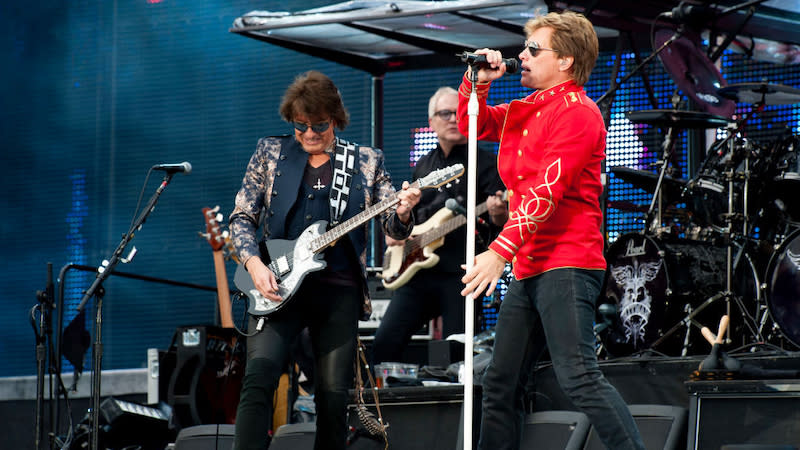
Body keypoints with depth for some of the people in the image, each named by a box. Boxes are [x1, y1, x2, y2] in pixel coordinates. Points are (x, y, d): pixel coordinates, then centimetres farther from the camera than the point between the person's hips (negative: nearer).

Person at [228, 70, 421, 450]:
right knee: (259, 376, -19)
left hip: (339, 290, 1)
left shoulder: (366, 162, 9)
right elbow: (241, 218, 10)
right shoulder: (270, 154, 9)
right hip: (277, 285, -1)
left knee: (334, 395, 0)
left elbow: (393, 227, 6)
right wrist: (254, 264, -8)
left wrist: (402, 212, -18)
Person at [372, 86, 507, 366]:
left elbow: (501, 224, -7)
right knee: (385, 344, -4)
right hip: (418, 273, 5)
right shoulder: (423, 167, 19)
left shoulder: (485, 163, 1)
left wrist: (498, 214, -29)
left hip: (460, 276, -5)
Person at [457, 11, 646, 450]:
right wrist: (477, 82, 10)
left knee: (577, 374, -21)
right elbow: (472, 125, 31)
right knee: (501, 382, 11)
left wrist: (500, 251, -26)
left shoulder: (577, 112, -9)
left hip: (566, 264, -10)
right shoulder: (526, 110, 18)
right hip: (529, 268, 10)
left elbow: (547, 191, -19)